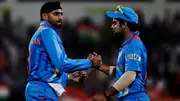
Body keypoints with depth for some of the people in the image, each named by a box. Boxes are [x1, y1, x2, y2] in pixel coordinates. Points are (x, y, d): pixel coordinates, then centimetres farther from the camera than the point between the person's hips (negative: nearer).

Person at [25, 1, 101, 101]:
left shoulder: (39, 34, 23)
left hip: (38, 89, 10)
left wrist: (68, 76, 25)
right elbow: (61, 63, -18)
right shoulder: (47, 32, -8)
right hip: (43, 90, -10)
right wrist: (90, 62, -10)